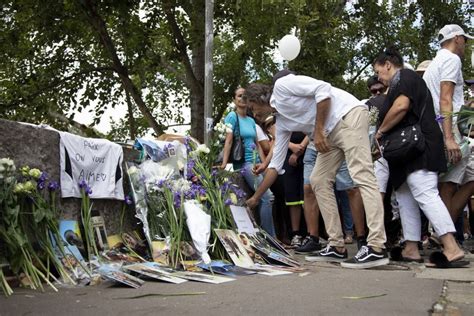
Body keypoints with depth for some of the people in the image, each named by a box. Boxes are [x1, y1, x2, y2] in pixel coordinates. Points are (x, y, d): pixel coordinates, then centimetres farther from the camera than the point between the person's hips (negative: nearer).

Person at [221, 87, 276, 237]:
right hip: (244, 163, -7)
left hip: (256, 162, 7)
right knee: (268, 197, -17)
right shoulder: (232, 116, -1)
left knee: (261, 199, 3)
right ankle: (270, 237, -13)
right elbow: (228, 141, -9)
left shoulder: (251, 120, 19)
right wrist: (224, 163, -17)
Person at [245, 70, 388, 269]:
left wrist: (318, 131, -16)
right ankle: (337, 247, 5)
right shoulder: (280, 122, 17)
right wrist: (255, 197, 22)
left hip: (349, 114, -10)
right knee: (319, 181, 5)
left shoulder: (282, 85, -6)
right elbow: (276, 163, 19)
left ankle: (377, 248, -25)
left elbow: (323, 89, -16)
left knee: (361, 176, -18)